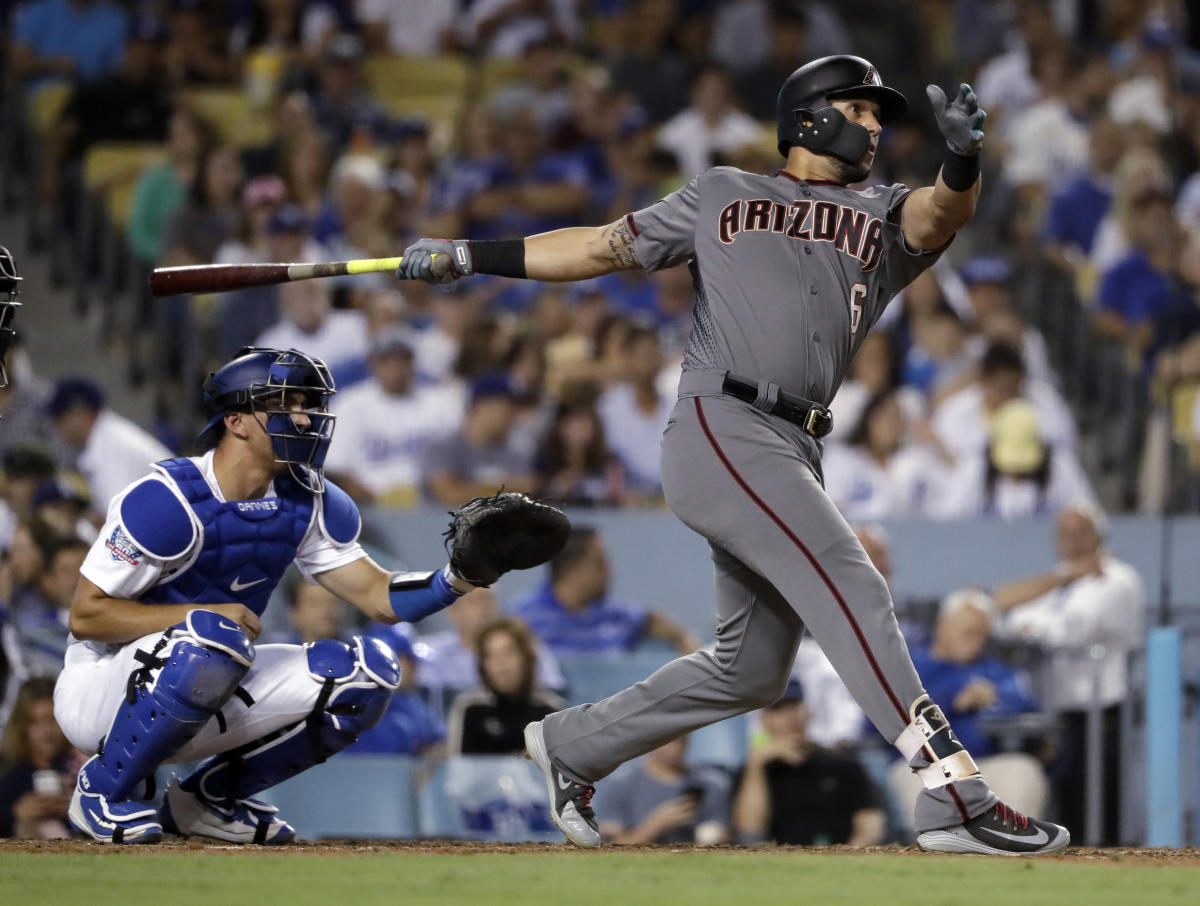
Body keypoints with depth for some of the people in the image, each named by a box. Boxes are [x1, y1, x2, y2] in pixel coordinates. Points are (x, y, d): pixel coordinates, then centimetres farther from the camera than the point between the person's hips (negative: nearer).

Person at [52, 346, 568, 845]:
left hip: (209, 702, 7)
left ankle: (210, 796, 5)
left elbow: (378, 597, 1)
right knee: (213, 638, -39)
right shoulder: (169, 501, -21)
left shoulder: (308, 502, 0)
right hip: (103, 687, -7)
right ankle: (103, 790, -16)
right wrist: (206, 613, -27)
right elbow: (85, 614, -21)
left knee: (367, 672, -8)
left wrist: (461, 576, -18)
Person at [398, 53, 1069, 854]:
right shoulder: (722, 195, 14)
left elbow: (939, 217, -4)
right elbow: (605, 247, 21)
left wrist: (963, 157, -28)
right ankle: (956, 798, -32)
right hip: (721, 428, -6)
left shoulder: (884, 217, 19)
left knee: (751, 671, 9)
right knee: (849, 585, -22)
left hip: (795, 456, 6)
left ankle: (572, 745, 29)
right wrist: (471, 256, 15)